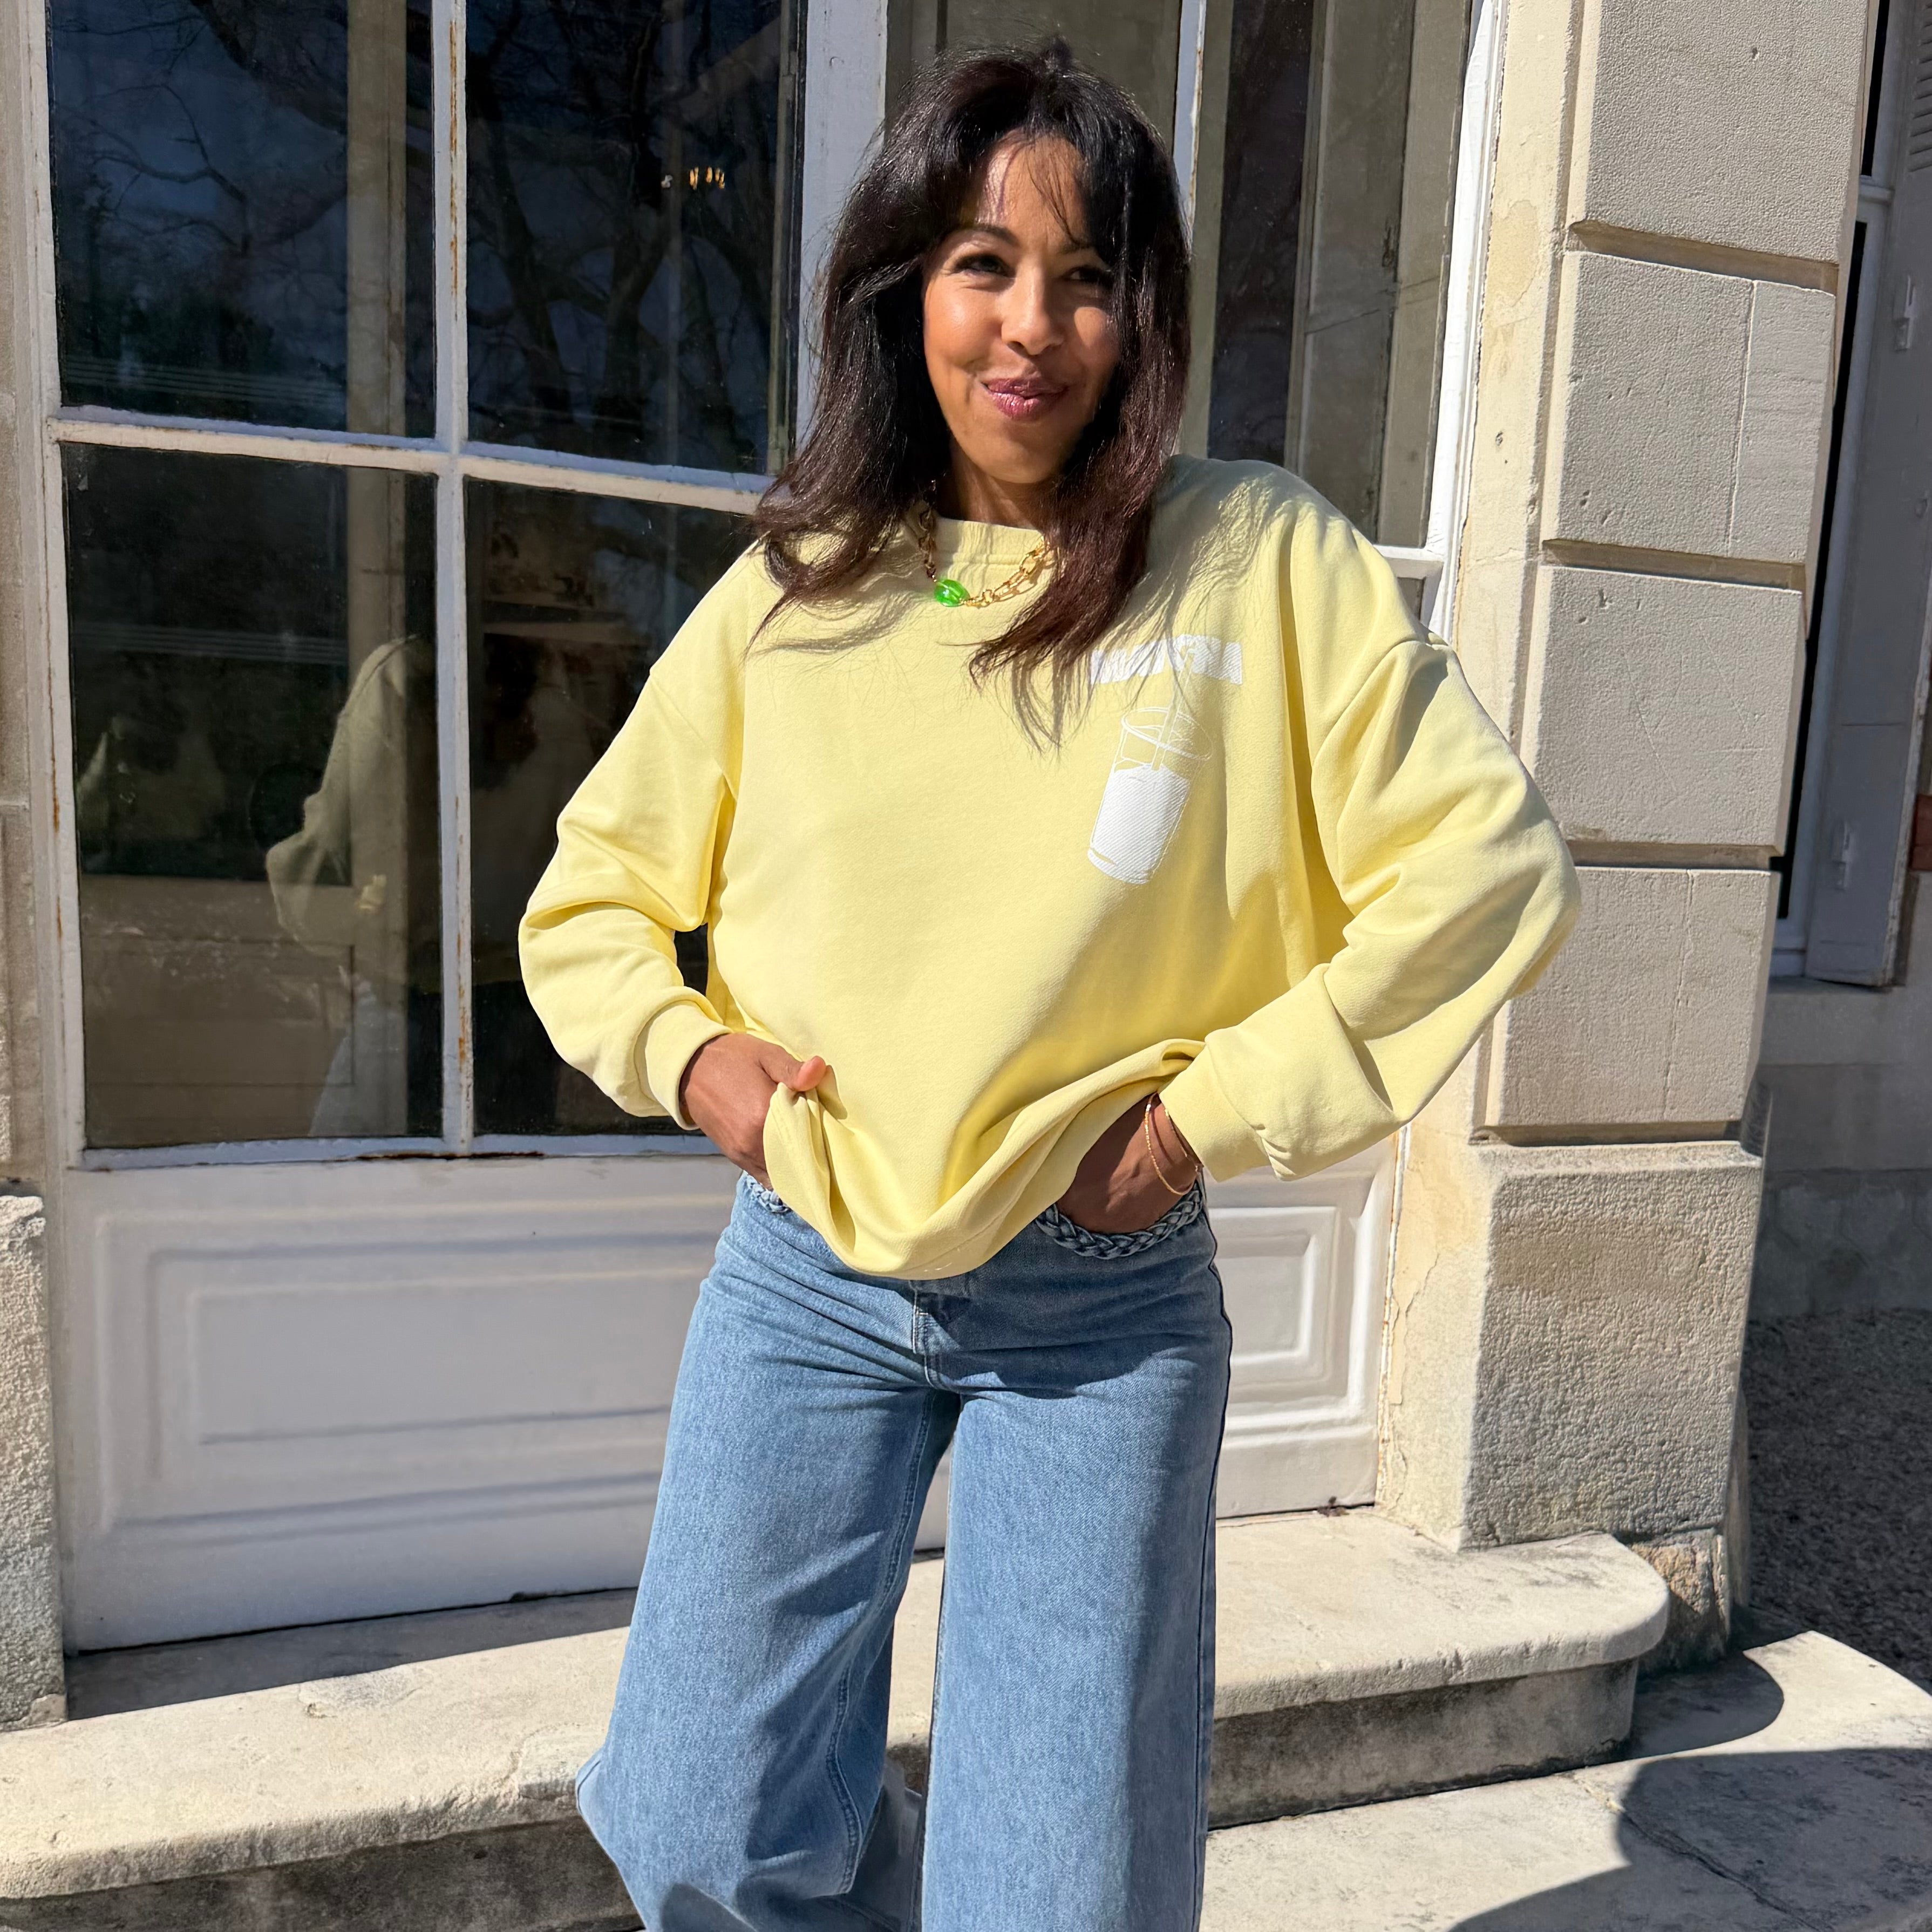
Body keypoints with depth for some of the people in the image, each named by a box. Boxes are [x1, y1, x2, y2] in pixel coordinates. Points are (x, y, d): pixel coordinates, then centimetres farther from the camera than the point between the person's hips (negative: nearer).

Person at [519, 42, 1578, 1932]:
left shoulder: (1263, 558, -5)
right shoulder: (788, 596, 1)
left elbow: (1486, 867, -6)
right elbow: (591, 896, 12)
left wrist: (1215, 1109, -10)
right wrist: (685, 1049, -7)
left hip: (1105, 1298, -2)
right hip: (806, 1277, 3)